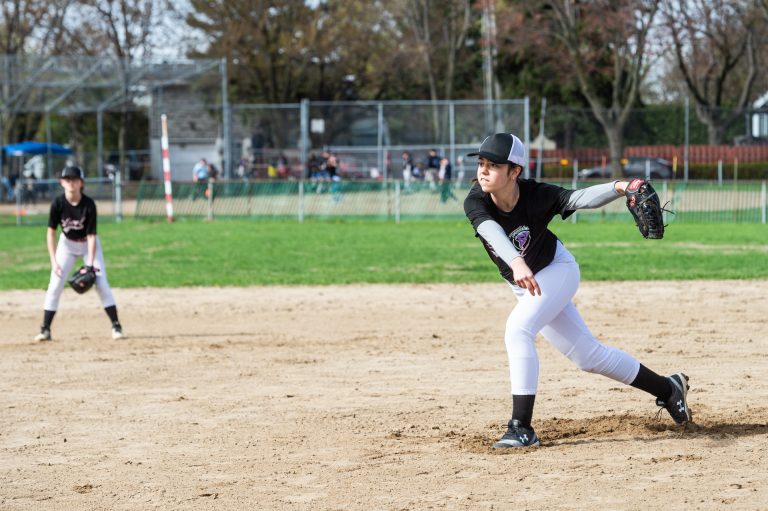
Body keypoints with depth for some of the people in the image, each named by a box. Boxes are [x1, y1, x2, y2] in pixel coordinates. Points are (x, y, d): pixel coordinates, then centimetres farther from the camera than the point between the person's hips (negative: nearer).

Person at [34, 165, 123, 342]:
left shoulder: (89, 205, -25)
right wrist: (54, 262, -23)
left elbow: (91, 236, -22)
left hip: (88, 243, -1)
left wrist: (90, 264, -29)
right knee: (55, 285, -6)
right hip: (67, 243, 1)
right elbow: (51, 232, -16)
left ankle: (116, 326, -2)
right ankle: (45, 329, 0)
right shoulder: (58, 203, -21)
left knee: (101, 283, -11)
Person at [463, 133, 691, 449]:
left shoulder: (536, 195, -27)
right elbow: (493, 233, -43)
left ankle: (522, 428, -24)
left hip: (557, 270, -5)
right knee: (587, 355, 12)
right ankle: (668, 389, 31)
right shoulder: (475, 202, -24)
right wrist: (517, 263, -62)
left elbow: (580, 198, -39)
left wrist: (618, 187, -58)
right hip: (525, 287, 5)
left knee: (517, 329, -29)